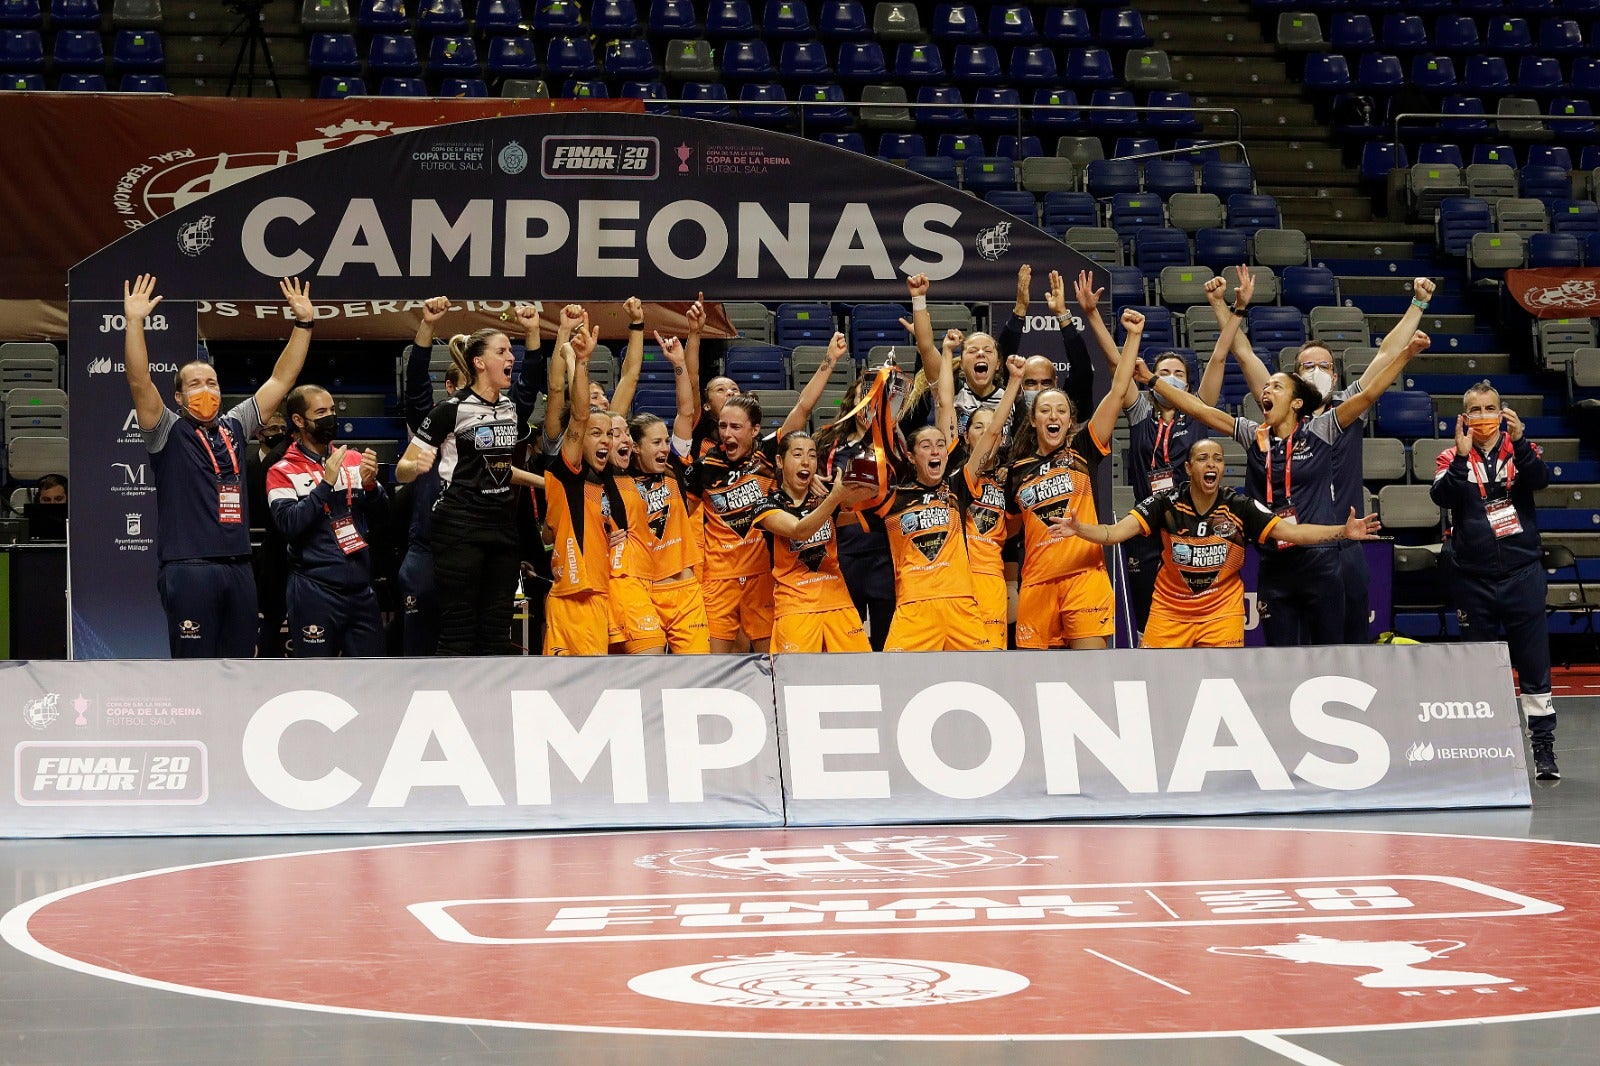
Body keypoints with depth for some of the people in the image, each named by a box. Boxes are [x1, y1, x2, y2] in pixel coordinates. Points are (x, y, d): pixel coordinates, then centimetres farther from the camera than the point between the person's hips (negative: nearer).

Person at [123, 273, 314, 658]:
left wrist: (304, 323, 9)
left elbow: (281, 380, 15)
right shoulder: (168, 433, 1)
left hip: (238, 569, 5)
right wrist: (134, 322, -24)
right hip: (189, 570, -5)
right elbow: (139, 382, -13)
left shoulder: (235, 427, 14)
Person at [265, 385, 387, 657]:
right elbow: (289, 524, -15)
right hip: (315, 591, -5)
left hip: (360, 587, 5)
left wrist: (371, 486, -9)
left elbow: (380, 516, 11)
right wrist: (327, 483, -18)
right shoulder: (284, 472, -1)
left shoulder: (353, 460, 12)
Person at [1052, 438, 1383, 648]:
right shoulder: (1167, 503, -12)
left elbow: (1293, 532, -13)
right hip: (1169, 610, 0)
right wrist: (1078, 529, -38)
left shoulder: (1240, 507, -10)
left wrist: (1343, 532, -27)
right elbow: (1114, 533, -18)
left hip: (1222, 612, 0)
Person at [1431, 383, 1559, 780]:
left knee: (1534, 660, -2)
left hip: (1522, 571, -1)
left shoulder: (1519, 449, 5)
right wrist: (1463, 455, -25)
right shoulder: (1452, 458, 4)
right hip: (1472, 576, 1)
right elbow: (1444, 497, -14)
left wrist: (1519, 440, -29)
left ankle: (1543, 744, 1)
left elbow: (1540, 479, -16)